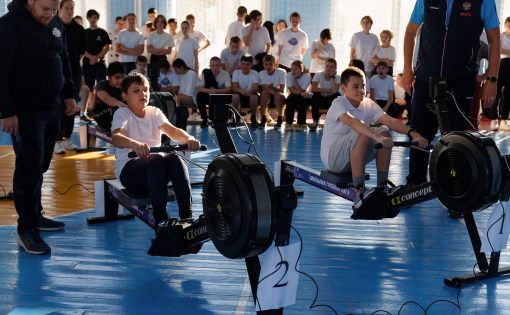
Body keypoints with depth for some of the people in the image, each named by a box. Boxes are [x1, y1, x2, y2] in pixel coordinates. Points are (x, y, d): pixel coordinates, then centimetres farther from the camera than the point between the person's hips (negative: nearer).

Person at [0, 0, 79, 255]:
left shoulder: (56, 25, 10)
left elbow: (63, 62, 22)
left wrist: (68, 95, 15)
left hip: (51, 108, 7)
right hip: (25, 110, -7)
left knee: (40, 165, 12)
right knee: (30, 165, -8)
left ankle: (35, 215, 24)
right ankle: (27, 229, -2)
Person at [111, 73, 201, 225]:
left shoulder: (154, 112, 12)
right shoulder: (122, 114, -2)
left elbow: (172, 130, -7)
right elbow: (116, 137, -24)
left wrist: (188, 138, -32)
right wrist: (134, 144, -48)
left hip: (155, 167, 4)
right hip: (129, 169, -4)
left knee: (175, 158, -29)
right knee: (157, 159, -35)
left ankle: (187, 215, -33)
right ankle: (160, 218, -38)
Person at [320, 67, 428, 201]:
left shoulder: (368, 104, 0)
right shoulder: (338, 104, -17)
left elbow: (390, 121, -15)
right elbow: (352, 121, -39)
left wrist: (413, 134, -32)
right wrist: (378, 137, -53)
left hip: (355, 159, 6)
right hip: (332, 156, -6)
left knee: (384, 131, -15)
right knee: (362, 134, -32)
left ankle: (382, 186, -11)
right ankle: (358, 189, -29)